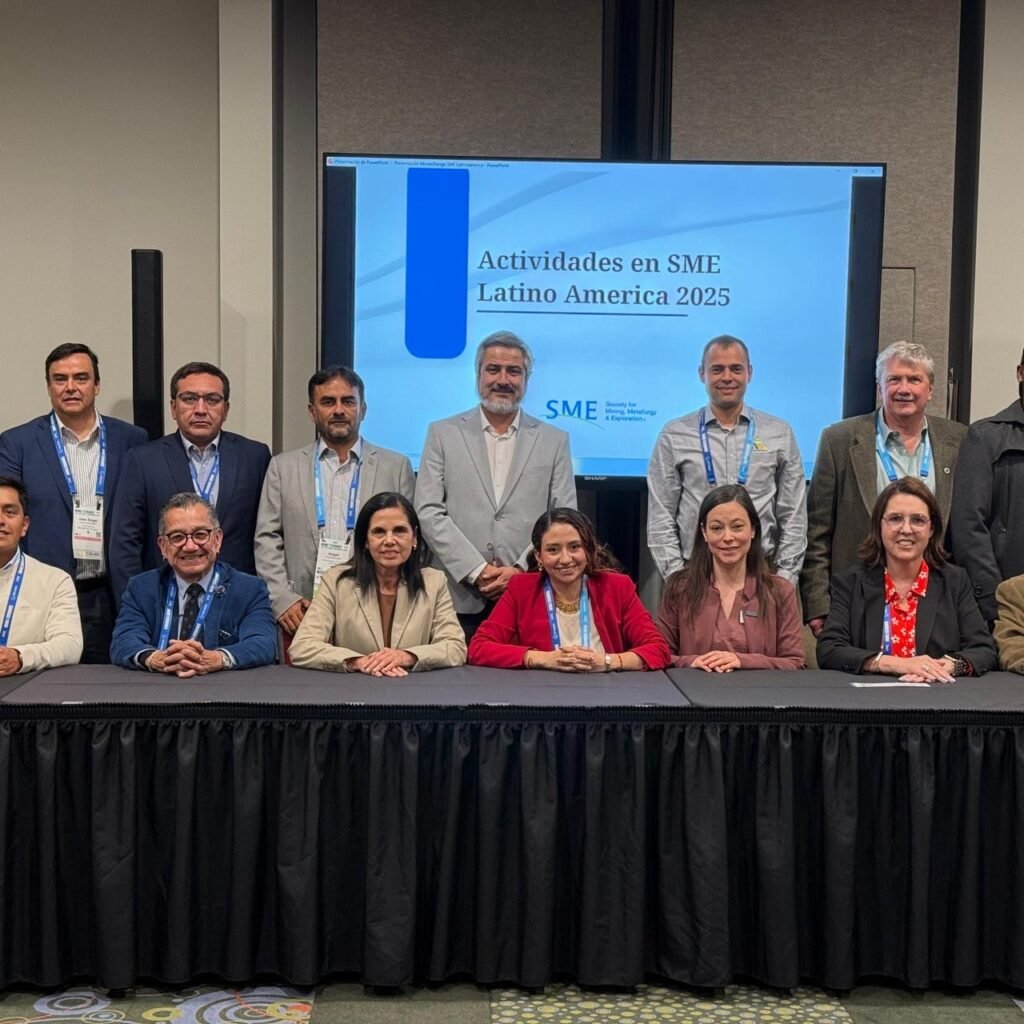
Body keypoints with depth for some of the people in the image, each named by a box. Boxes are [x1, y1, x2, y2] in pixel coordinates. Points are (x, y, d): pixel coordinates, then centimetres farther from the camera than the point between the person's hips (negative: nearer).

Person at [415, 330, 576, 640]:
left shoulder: (554, 441, 10)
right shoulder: (443, 434, 8)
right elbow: (429, 512, 0)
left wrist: (521, 571, -8)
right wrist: (476, 571, -8)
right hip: (459, 598, 0)